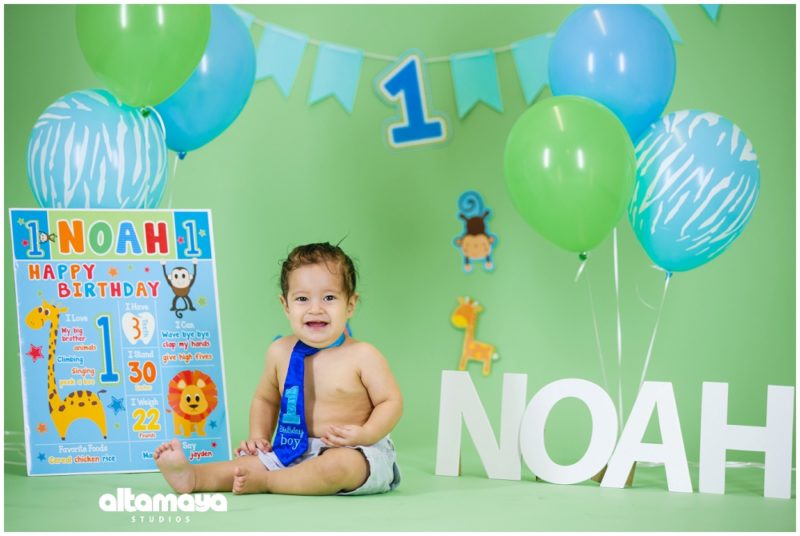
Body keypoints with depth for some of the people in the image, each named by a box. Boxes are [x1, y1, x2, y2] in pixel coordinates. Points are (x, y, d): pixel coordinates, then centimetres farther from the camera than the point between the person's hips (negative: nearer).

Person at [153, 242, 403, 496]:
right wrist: (258, 436, 7)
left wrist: (364, 435, -23)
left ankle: (264, 481, -21)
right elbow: (265, 399, 21)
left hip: (356, 453, -5)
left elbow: (391, 402, -8)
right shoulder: (281, 352, 3)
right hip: (296, 453, 5)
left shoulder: (362, 356, -11)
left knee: (337, 466, -36)